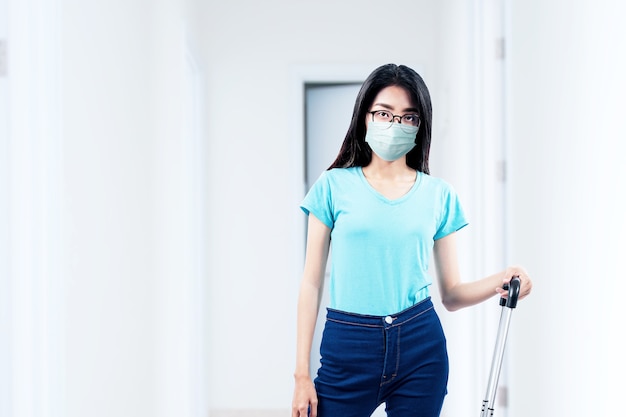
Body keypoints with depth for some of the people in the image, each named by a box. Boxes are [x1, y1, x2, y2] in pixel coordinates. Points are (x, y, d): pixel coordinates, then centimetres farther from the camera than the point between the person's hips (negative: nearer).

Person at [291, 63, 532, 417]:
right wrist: (302, 374, -3)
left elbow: (452, 294, 7)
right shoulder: (335, 185, 2)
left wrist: (498, 283, -14)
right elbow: (312, 284, 1)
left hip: (420, 347, 1)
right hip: (348, 346, -1)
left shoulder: (439, 194, 6)